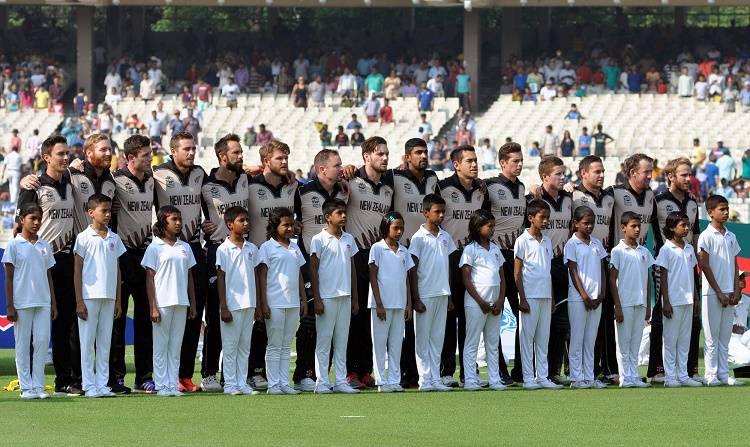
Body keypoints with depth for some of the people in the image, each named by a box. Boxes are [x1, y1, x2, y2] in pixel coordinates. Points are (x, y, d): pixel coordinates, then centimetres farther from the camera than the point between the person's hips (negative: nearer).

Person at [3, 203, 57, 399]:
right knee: (23, 344, 0)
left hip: (43, 302, 4)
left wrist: (53, 303, 12)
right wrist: (10, 306, -7)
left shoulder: (44, 246, 12)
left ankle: (38, 385, 3)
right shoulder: (14, 245, -1)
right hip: (22, 302, -4)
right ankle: (26, 387, 4)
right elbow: (9, 278, -3)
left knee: (42, 340, -2)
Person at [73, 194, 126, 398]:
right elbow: (77, 270, -3)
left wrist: (118, 300, 11)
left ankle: (102, 384, 9)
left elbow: (117, 270, 15)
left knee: (105, 342, 6)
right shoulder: (84, 237, -2)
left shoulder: (114, 238, 11)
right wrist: (79, 301, -9)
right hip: (89, 296, -5)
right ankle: (89, 386, 1)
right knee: (87, 342, -2)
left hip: (108, 297, 5)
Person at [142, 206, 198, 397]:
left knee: (176, 346, 6)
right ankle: (162, 385, 3)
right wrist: (153, 308, -10)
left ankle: (174, 385, 8)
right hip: (162, 303, -4)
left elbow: (189, 277, 15)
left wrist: (193, 305, 10)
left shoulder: (185, 247, 12)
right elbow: (150, 278, -4)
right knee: (161, 346, 1)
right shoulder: (155, 247, -1)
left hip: (181, 303, 4)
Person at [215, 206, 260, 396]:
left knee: (245, 346, 8)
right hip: (232, 306, -5)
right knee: (230, 346, -1)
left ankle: (242, 383, 12)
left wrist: (258, 305, 12)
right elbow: (221, 278, -6)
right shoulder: (224, 249, -5)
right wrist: (224, 307, -11)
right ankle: (230, 384, 3)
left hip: (249, 305, 5)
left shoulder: (251, 249, 10)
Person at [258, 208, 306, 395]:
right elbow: (262, 275, -5)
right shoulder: (268, 247, -2)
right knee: (274, 345, -2)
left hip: (293, 303, 6)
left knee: (286, 345, 8)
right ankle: (273, 384, 0)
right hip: (275, 302, -6)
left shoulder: (294, 247, 15)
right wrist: (263, 303, -12)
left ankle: (284, 383, 9)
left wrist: (303, 300, 14)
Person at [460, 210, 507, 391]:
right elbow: (466, 279, -8)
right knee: (472, 342, -4)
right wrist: (481, 302, -11)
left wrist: (501, 300, 1)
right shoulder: (470, 249, -3)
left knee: (493, 343, 7)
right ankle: (470, 380, -4)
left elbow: (502, 277, 15)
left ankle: (495, 379, 9)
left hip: (494, 303, 6)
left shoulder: (495, 249, 14)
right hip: (476, 303, -6)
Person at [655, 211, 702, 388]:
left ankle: (683, 375, 12)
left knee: (685, 340, 8)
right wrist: (666, 302, -13)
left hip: (687, 300, 6)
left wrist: (695, 299, 13)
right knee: (671, 340, -1)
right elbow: (663, 276, -8)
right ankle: (670, 377, 2)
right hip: (673, 301, -6)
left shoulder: (689, 249, 11)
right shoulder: (667, 249, -7)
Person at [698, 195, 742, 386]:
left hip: (729, 294, 6)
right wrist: (719, 293, -11)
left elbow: (735, 265, 14)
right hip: (712, 293, -6)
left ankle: (723, 374, 10)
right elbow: (704, 265, -9)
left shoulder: (731, 237, 12)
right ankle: (711, 375, 0)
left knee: (725, 337, 7)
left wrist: (736, 291, 2)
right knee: (712, 337, -3)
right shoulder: (706, 236, -6)